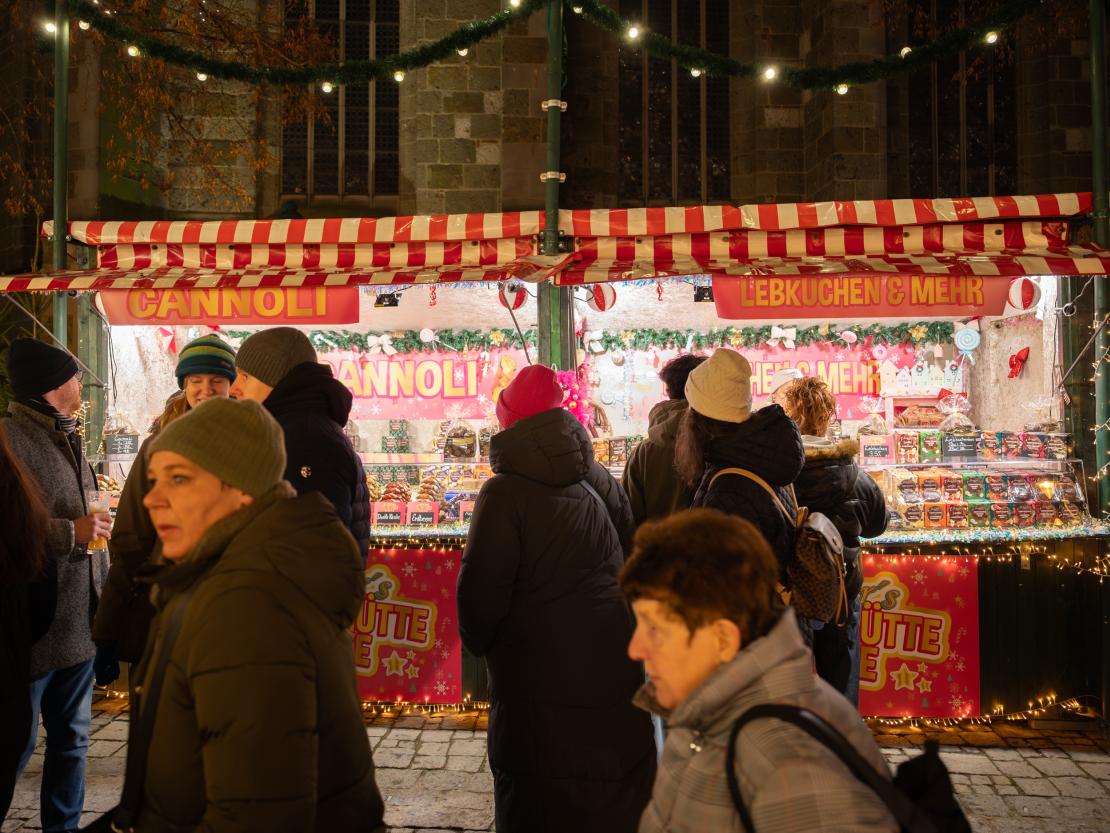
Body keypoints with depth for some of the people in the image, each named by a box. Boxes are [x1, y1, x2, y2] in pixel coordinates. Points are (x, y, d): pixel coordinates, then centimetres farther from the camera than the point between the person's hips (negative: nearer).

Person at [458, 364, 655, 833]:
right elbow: (630, 558, 11)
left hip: (539, 682, -5)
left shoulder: (506, 492, -14)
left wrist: (477, 641, 7)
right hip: (615, 671, 6)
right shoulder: (598, 481, 4)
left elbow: (481, 589, -13)